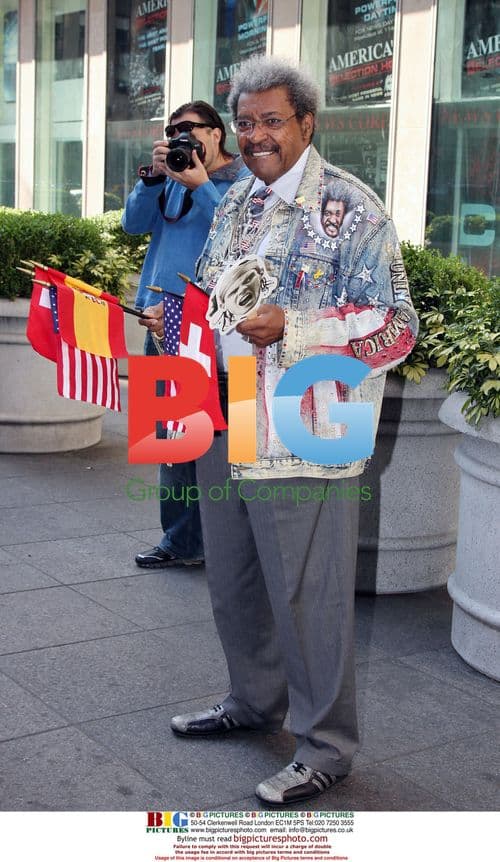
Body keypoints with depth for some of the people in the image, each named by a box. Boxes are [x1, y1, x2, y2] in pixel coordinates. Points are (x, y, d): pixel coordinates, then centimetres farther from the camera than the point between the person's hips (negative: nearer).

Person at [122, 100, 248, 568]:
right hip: (160, 320, 7)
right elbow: (134, 223, 8)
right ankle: (180, 537, 19)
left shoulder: (244, 183, -2)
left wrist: (201, 185, -18)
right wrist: (153, 175, -4)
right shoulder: (172, 179, 18)